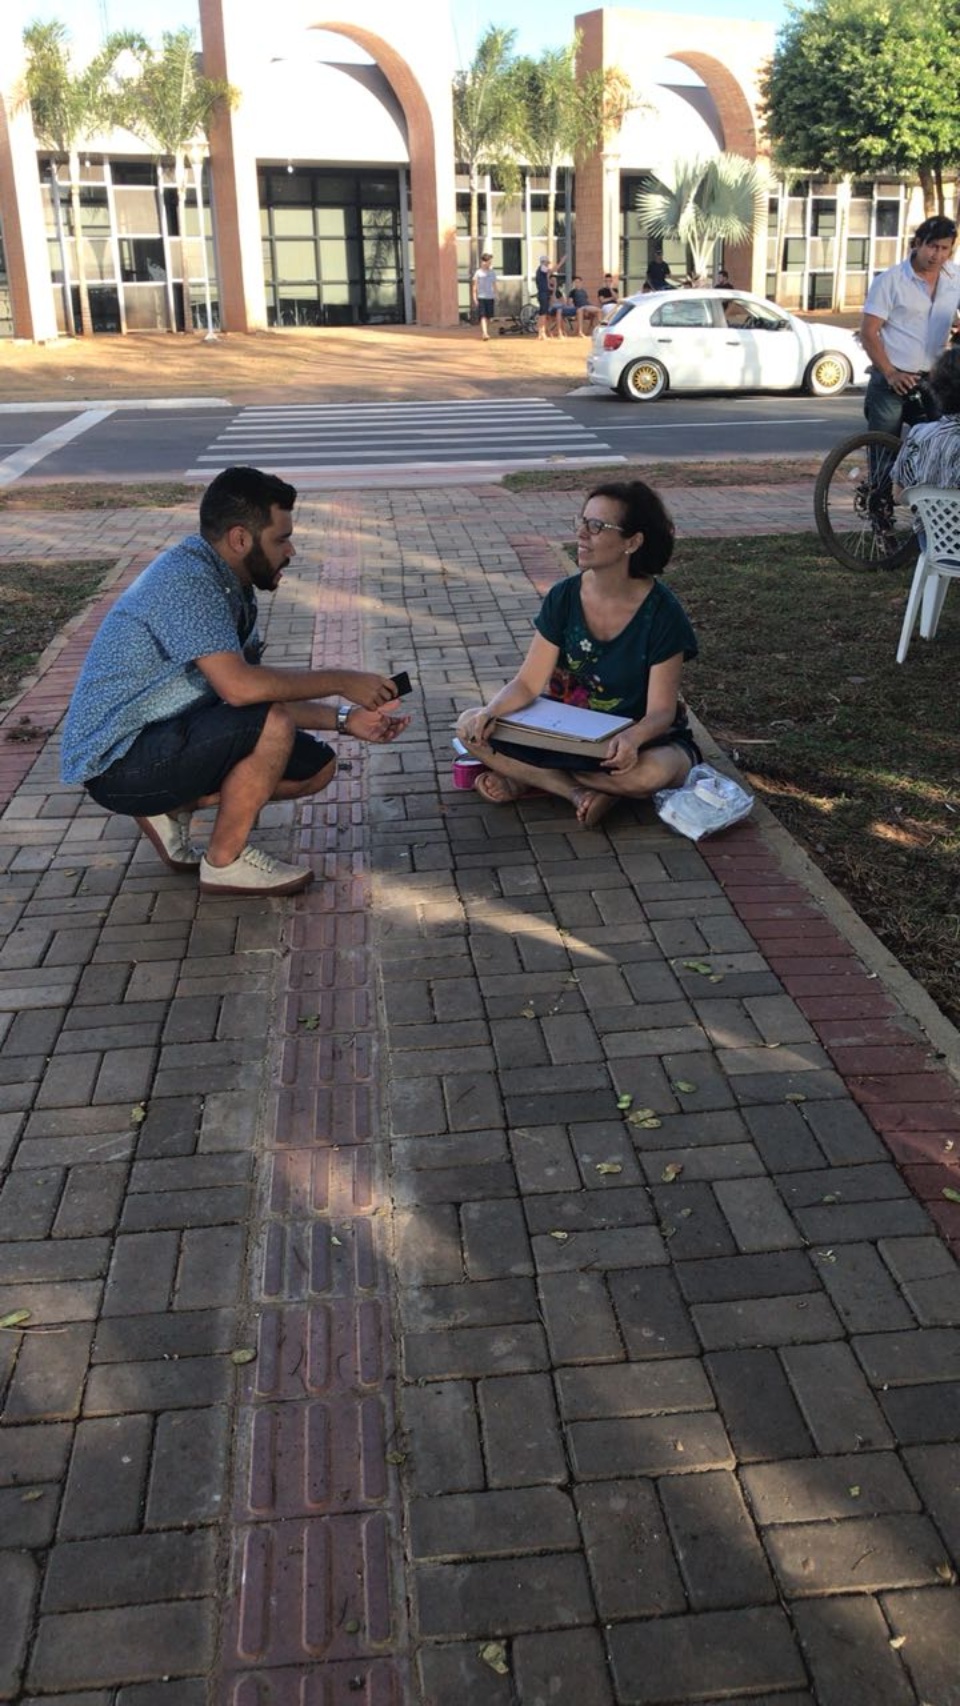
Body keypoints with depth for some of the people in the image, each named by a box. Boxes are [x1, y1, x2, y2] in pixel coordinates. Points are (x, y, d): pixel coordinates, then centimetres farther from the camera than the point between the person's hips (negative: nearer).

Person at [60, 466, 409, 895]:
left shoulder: (230, 584, 5)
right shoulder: (186, 577, -23)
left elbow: (266, 694, 8)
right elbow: (240, 686, -34)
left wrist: (344, 719, -2)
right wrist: (341, 680, -23)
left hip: (167, 738, 9)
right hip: (117, 763, -9)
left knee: (316, 767, 6)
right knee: (272, 726, -28)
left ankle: (171, 807, 10)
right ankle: (226, 862, -9)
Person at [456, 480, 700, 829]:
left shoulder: (662, 613, -17)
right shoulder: (564, 597, -7)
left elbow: (661, 710, -18)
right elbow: (528, 683, -6)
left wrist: (631, 738, -41)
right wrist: (491, 711, -27)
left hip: (641, 739, -3)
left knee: (652, 773, -40)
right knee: (471, 727, -16)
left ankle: (524, 779, -19)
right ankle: (580, 792, -22)